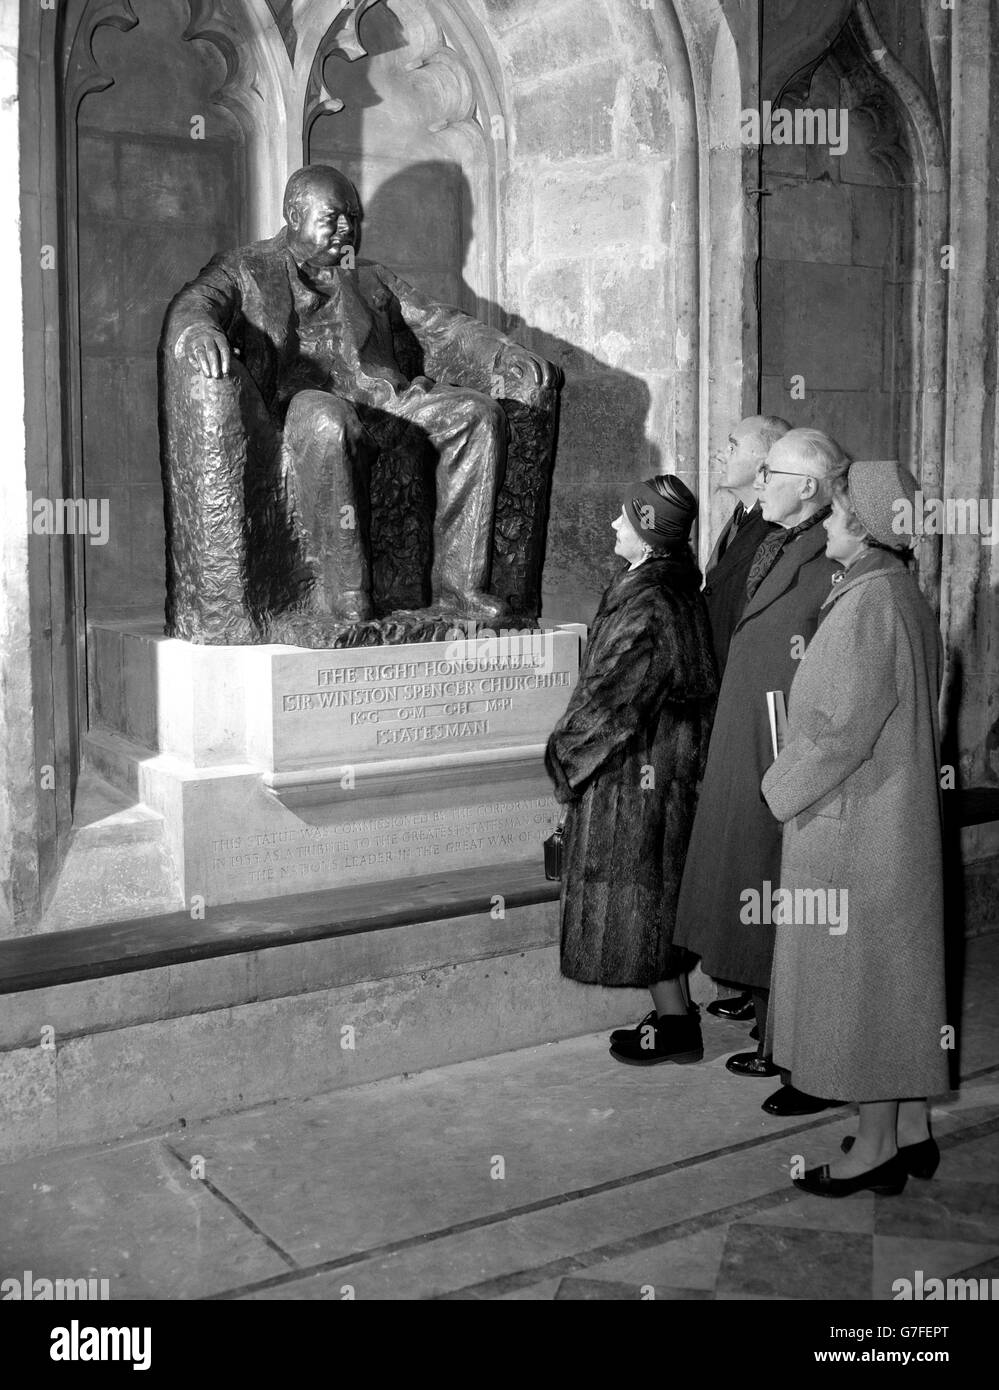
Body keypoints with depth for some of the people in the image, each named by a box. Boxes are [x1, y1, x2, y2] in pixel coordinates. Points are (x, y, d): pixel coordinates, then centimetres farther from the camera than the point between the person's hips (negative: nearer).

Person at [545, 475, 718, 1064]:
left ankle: (675, 1026, 13)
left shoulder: (646, 606, -24)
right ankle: (678, 1013, 28)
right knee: (659, 896, 18)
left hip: (634, 774, -9)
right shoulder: (680, 589, 5)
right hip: (671, 766, 9)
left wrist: (565, 753, -5)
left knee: (637, 897, 3)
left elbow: (608, 698, -21)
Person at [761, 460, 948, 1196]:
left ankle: (876, 1148, 14)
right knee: (899, 969, 16)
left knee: (859, 975, 2)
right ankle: (912, 1131, 28)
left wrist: (783, 787, -8)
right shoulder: (904, 594, 8)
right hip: (896, 816, 10)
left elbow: (844, 728, -23)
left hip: (852, 825, -10)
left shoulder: (868, 604, -21)